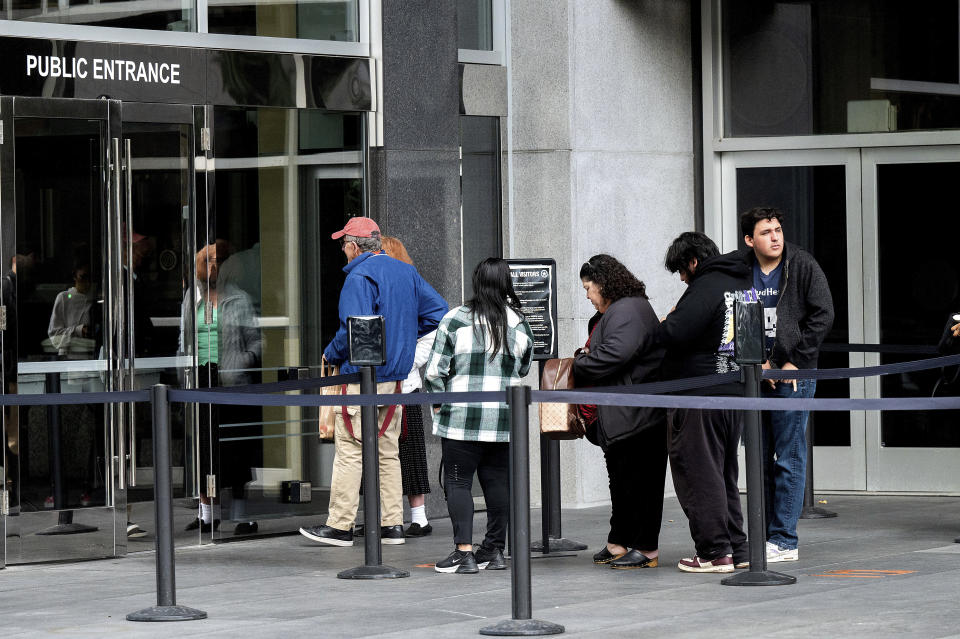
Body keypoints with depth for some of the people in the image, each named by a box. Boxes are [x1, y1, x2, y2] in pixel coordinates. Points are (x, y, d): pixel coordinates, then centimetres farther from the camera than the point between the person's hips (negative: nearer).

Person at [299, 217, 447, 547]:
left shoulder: (360, 276, -14)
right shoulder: (406, 272, 11)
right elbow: (438, 311, 12)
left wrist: (331, 354, -7)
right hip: (395, 374, 8)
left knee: (349, 451, -4)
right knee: (387, 451, 12)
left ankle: (340, 526, -3)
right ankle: (392, 524, 12)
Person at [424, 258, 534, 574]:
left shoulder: (456, 320, -7)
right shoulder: (519, 323, 4)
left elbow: (435, 370, -5)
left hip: (462, 416, -4)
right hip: (505, 418, 4)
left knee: (458, 481, 0)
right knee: (498, 481, 11)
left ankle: (464, 551, -8)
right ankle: (495, 550, 16)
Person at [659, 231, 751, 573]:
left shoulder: (706, 287, -15)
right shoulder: (747, 284, 14)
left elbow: (673, 334, -22)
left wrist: (667, 322, -2)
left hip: (700, 396, -9)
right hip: (737, 391, 9)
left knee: (699, 473, -3)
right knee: (726, 473, 17)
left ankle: (714, 552, -4)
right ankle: (738, 549, 18)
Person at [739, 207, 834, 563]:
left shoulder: (803, 266, -2)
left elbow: (822, 316, -5)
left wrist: (795, 362, -8)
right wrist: (757, 362, -4)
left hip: (793, 374, -4)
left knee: (789, 460, -5)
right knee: (760, 460, 7)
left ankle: (784, 541, -4)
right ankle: (764, 537, 13)